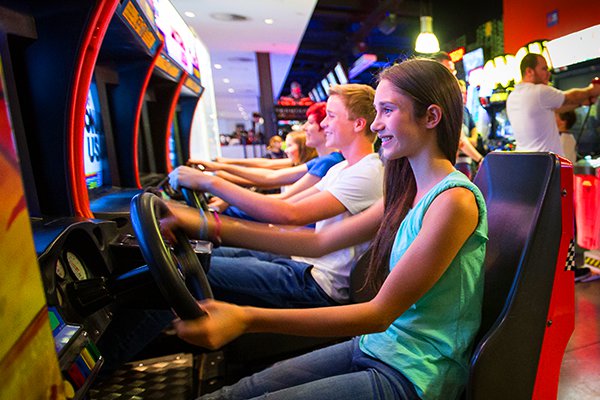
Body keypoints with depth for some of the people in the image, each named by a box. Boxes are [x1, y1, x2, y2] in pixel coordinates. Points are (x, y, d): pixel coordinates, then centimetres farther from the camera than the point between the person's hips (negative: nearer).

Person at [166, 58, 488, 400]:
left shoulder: (455, 200, -21)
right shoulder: (408, 192, 5)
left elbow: (380, 312, -22)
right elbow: (319, 242, 2)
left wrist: (247, 319, -28)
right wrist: (210, 227, -1)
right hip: (377, 347, 7)